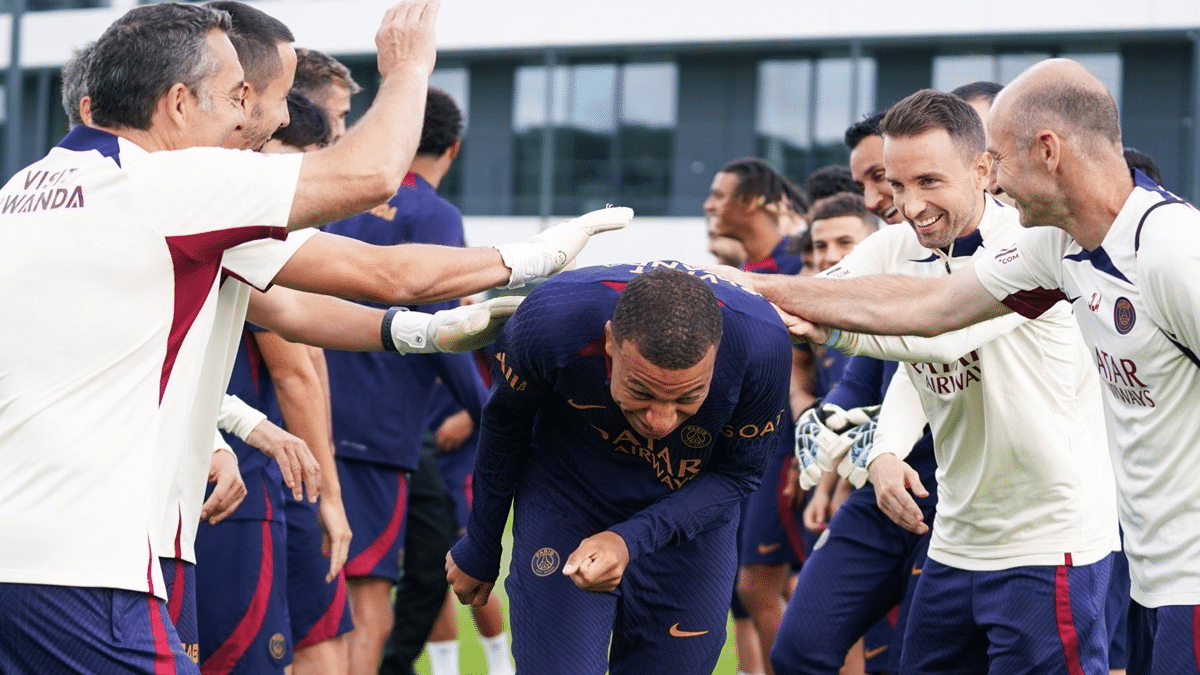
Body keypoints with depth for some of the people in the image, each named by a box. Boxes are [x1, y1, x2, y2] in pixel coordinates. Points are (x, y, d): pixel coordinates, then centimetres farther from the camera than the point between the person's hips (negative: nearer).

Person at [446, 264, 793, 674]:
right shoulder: (551, 322, -32)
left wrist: (632, 540, -28)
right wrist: (480, 548, 3)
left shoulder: (762, 347, -32)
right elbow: (505, 422, -9)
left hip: (691, 516, 1)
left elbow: (736, 475, -13)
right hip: (563, 508, -1)